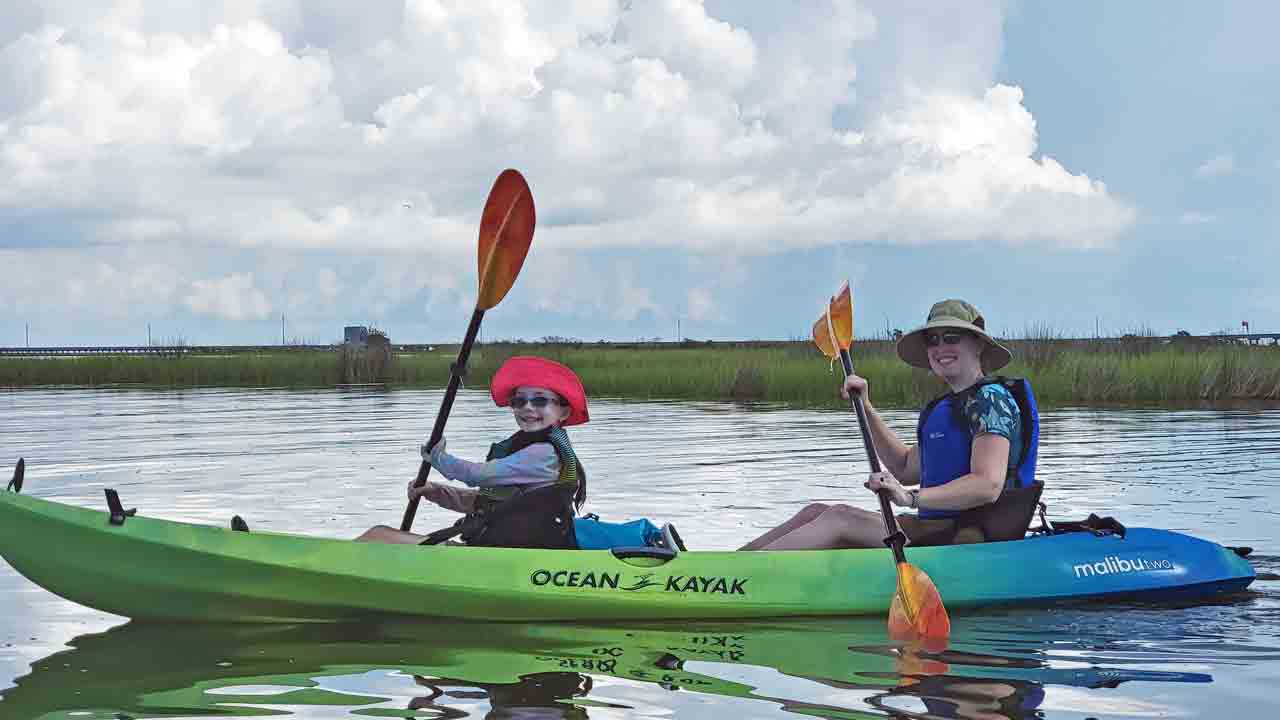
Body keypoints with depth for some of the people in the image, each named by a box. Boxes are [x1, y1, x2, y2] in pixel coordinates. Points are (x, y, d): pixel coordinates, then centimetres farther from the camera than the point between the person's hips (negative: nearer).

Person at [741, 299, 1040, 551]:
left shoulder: (991, 399, -9)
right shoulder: (947, 407, 22)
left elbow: (988, 485, -23)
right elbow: (907, 469, 24)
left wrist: (911, 498, -33)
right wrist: (866, 408, 16)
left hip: (970, 537, -10)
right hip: (941, 531, 10)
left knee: (840, 519, -19)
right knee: (816, 512, 3)